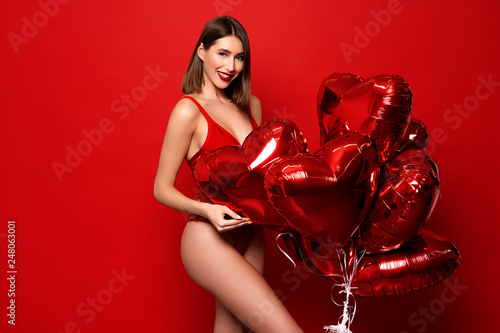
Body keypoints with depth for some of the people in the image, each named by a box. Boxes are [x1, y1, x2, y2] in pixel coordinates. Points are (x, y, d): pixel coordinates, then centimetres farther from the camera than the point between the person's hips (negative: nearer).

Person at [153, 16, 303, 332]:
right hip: (209, 238, -7)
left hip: (250, 234, 7)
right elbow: (162, 189, -7)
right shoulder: (189, 110, -9)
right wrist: (207, 210, -23)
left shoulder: (252, 106, 10)